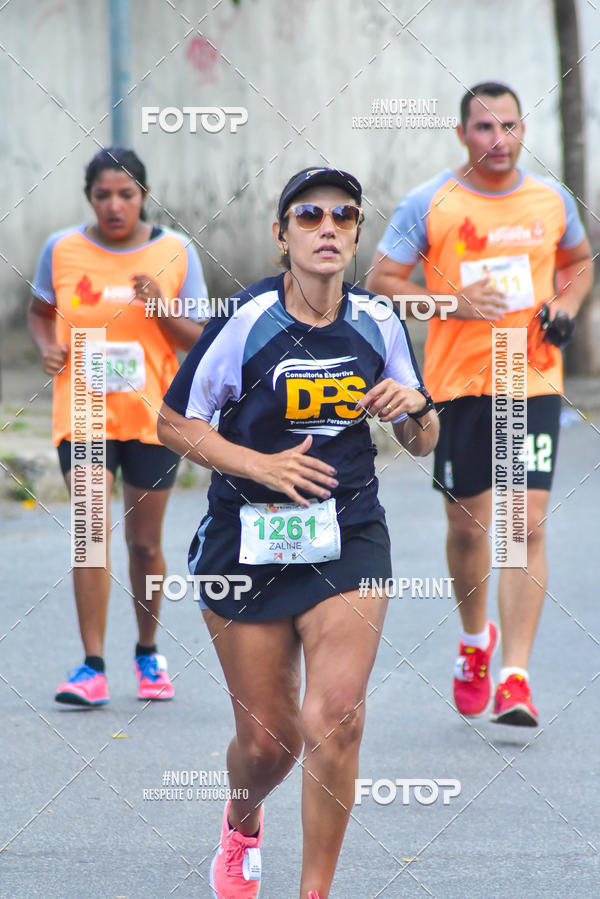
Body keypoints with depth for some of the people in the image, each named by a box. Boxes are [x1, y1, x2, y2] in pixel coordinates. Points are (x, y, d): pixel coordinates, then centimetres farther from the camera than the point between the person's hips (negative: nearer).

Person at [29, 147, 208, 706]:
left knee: (144, 543, 8)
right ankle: (92, 667, -14)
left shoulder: (175, 252, 0)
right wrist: (47, 347, -4)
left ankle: (148, 652, 29)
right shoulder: (62, 250, 1)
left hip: (154, 414, 1)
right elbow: (40, 311, 16)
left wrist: (161, 309, -16)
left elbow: (200, 342, 2)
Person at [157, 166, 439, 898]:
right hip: (247, 542, -1)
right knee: (267, 738, 5)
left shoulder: (378, 323, 1)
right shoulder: (245, 319, -9)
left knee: (335, 718, -17)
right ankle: (241, 826, 42)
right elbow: (174, 423, -3)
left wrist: (416, 406, -12)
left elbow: (421, 444, 11)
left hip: (349, 537, 1)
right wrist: (260, 465, -16)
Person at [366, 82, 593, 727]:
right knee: (468, 527, 9)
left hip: (534, 381, 1)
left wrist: (565, 307, 2)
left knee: (529, 526, -11)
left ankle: (514, 679, -12)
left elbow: (579, 262, 22)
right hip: (458, 382, -1)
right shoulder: (428, 204, -3)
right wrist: (454, 303, -15)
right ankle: (475, 639, 38)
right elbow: (381, 280, -2)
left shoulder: (552, 200, 5)